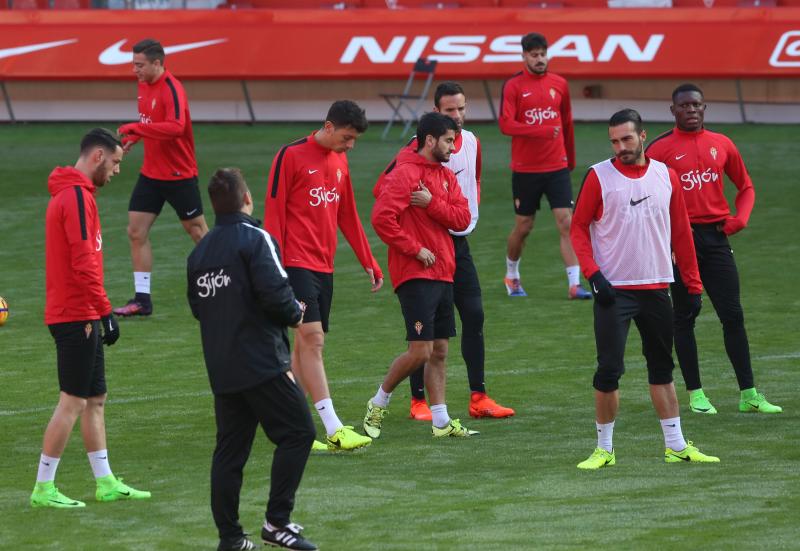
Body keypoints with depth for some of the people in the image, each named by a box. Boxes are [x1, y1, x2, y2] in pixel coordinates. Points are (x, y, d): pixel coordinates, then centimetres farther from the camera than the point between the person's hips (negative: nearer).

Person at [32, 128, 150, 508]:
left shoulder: (69, 194, 17)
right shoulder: (78, 197, -16)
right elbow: (84, 263, -22)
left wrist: (97, 311, 16)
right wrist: (105, 312, -20)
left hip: (75, 315, 10)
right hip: (77, 317, -10)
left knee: (96, 399, 14)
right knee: (73, 401, -6)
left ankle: (105, 482, 19)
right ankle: (44, 488, -2)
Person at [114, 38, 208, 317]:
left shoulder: (171, 90, -21)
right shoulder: (144, 85, 5)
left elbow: (175, 127, -36)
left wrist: (135, 128, -34)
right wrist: (132, 137, 2)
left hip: (179, 175, -8)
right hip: (151, 173, 8)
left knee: (197, 231, 6)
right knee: (136, 232, 1)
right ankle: (142, 299, 5)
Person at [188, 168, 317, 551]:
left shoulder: (199, 252, 13)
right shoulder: (255, 239, -9)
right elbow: (274, 290, -20)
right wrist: (295, 314, -1)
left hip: (220, 370, 7)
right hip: (262, 362, -7)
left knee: (229, 450, 9)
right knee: (297, 433, -1)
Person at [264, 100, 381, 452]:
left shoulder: (339, 163, 14)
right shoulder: (291, 156, -8)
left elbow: (348, 217, 21)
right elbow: (274, 212, -10)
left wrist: (369, 263, 18)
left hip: (324, 266, 8)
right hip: (297, 262, -8)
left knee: (306, 345, 9)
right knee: (312, 339, -14)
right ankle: (333, 430, -21)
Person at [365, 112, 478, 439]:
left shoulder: (446, 176, 15)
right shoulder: (404, 175, -11)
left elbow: (462, 218, 4)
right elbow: (382, 218, -20)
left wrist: (432, 203, -12)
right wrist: (415, 249, -16)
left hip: (443, 273, 8)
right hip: (415, 276, -8)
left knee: (439, 352, 8)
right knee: (420, 351, -12)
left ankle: (441, 422, 11)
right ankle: (379, 403, 6)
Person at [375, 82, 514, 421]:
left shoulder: (471, 142, 8)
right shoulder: (420, 147, -14)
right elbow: (383, 188, -15)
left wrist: (470, 210, 14)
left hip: (459, 241, 7)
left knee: (474, 315, 3)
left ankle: (478, 398, 7)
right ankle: (418, 400, 5)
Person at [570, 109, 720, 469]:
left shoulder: (666, 176, 6)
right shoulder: (599, 177, -3)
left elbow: (681, 232, 10)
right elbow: (578, 228, -1)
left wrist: (693, 285, 8)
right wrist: (593, 274, -13)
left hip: (656, 288, 4)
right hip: (614, 290, -3)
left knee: (662, 368, 10)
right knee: (609, 370, -6)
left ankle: (675, 446, 17)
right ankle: (604, 449, 4)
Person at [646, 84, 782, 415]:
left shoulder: (722, 145, 9)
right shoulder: (660, 149, -2)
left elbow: (745, 187, 18)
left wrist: (741, 217, 0)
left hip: (716, 236, 3)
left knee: (733, 315, 1)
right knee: (684, 317, 3)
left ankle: (748, 394, 3)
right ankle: (695, 394, 10)